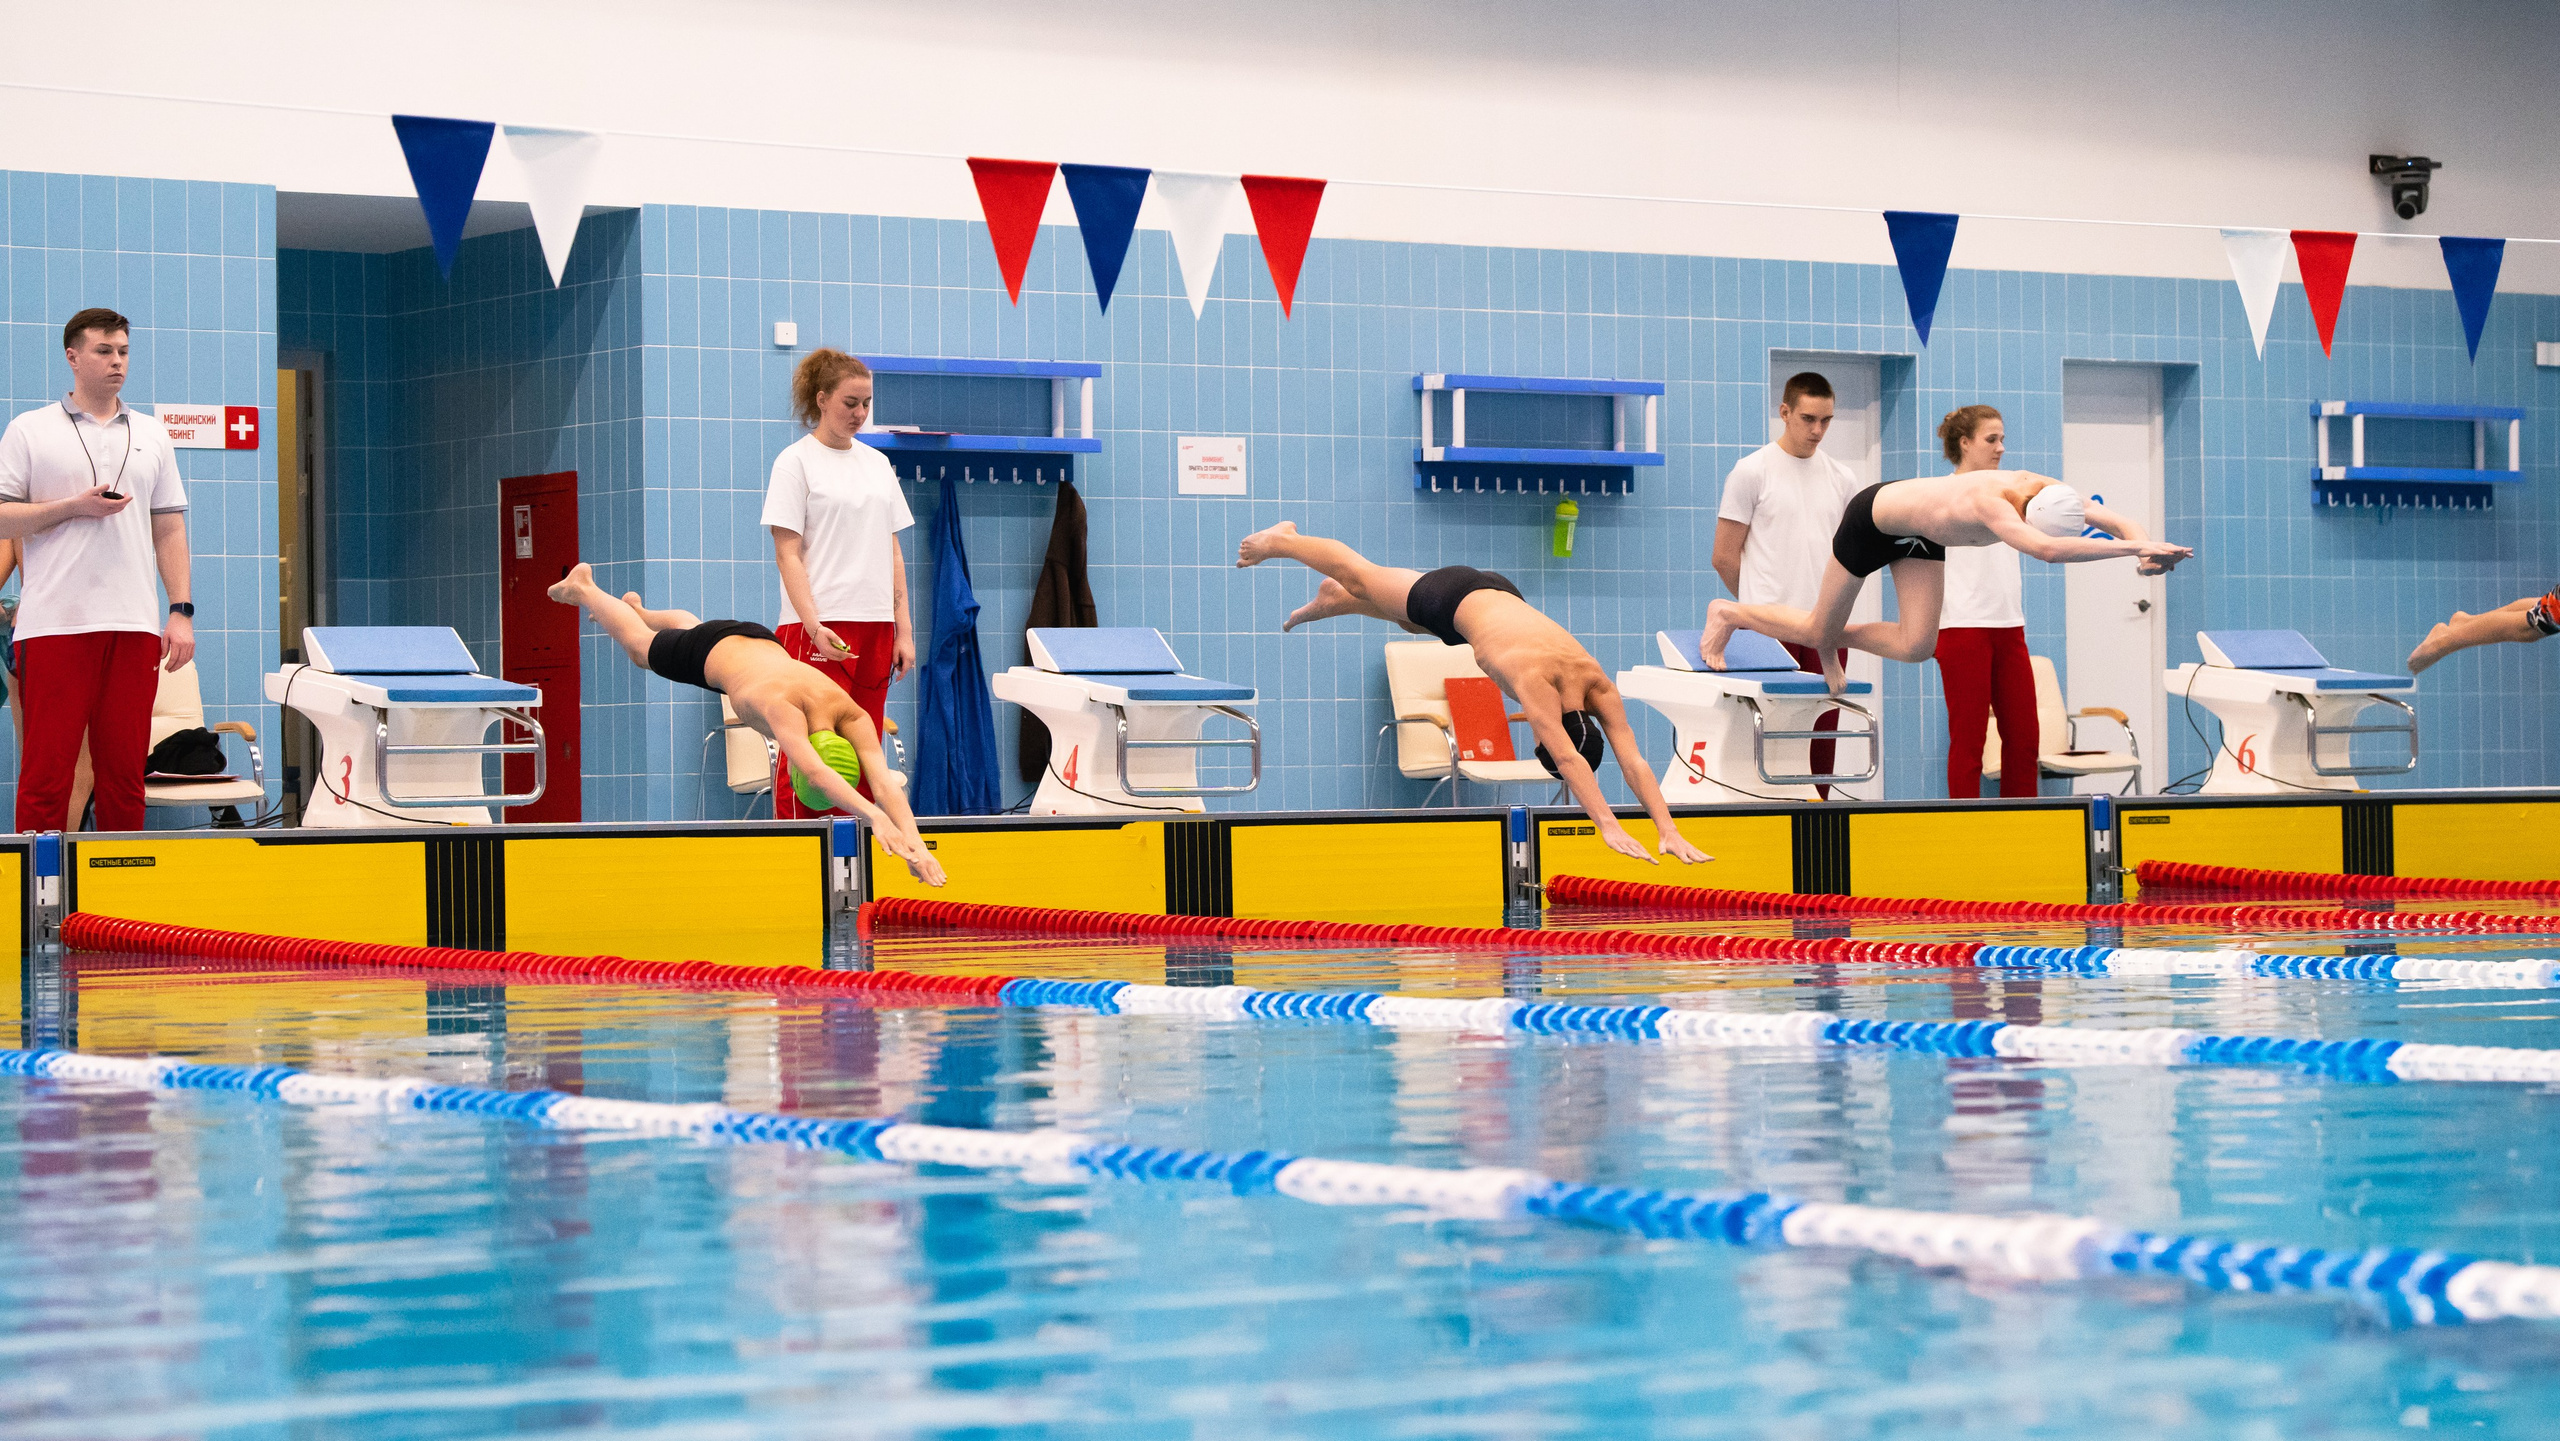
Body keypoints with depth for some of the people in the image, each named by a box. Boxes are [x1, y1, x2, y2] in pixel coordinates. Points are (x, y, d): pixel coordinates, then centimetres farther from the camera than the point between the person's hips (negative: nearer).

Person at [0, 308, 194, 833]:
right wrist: (74, 506, -10)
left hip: (134, 626, 3)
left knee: (125, 772, 3)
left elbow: (169, 530, 16)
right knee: (47, 771, -5)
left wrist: (181, 611, 6)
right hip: (55, 626, -3)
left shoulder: (151, 436, 16)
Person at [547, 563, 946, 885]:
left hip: (760, 640, 4)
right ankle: (582, 586, 58)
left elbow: (884, 781, -47)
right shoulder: (784, 708, -52)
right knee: (641, 645, 29)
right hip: (711, 652, -4)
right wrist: (874, 816, -80)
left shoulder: (852, 716, -40)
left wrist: (915, 844, -62)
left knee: (688, 626, 38)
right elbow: (815, 773, -68)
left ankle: (638, 609, 70)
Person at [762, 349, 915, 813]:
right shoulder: (795, 461, -1)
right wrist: (815, 628, -17)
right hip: (819, 629, -6)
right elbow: (788, 555, -6)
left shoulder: (877, 463, 17)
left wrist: (904, 629, 10)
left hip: (875, 627, 6)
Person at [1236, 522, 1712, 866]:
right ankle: (1283, 540, 48)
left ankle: (1333, 599, 63)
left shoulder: (1598, 685, -31)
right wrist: (1609, 827, -59)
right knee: (1361, 577, 21)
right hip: (1453, 599, -5)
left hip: (1500, 595, 5)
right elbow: (1569, 760, -52)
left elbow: (1633, 762, -32)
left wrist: (1669, 831, -41)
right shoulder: (1535, 679, -45)